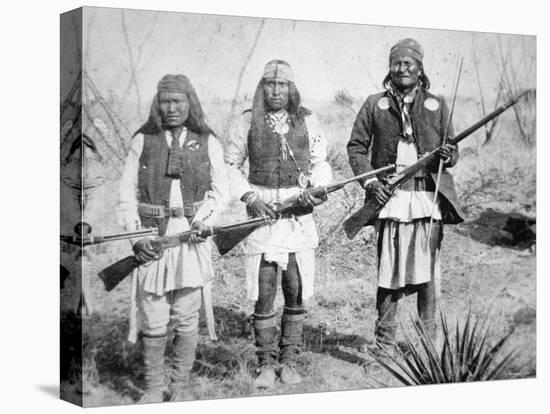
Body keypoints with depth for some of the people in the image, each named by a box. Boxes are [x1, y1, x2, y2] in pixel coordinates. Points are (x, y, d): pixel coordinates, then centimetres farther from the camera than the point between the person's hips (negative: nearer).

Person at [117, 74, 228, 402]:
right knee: (153, 321, 1)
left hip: (192, 237, 0)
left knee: (187, 319, 2)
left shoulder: (208, 142, 7)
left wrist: (203, 220, -8)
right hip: (152, 238, 0)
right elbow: (127, 193, 7)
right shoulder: (143, 141, 7)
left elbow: (221, 190, 9)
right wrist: (136, 234, -5)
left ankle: (180, 387, 15)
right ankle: (154, 387, 15)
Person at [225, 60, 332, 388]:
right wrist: (250, 196, -5)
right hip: (263, 213, -1)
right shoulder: (247, 123, 4)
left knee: (296, 292, 4)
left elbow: (320, 162, 13)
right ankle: (266, 364, 10)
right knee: (264, 293, -1)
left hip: (301, 215, 1)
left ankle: (289, 361, 17)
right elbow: (230, 166, 8)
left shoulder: (307, 121, 7)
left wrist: (318, 190, -6)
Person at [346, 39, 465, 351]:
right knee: (389, 269, -1)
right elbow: (356, 146, 10)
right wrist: (369, 181, -4)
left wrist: (449, 156, -8)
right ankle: (385, 343, 8)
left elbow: (452, 149, 16)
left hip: (430, 195, 1)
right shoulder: (375, 105, 10)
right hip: (390, 195, -1)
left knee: (428, 270, 2)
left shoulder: (437, 105, 13)